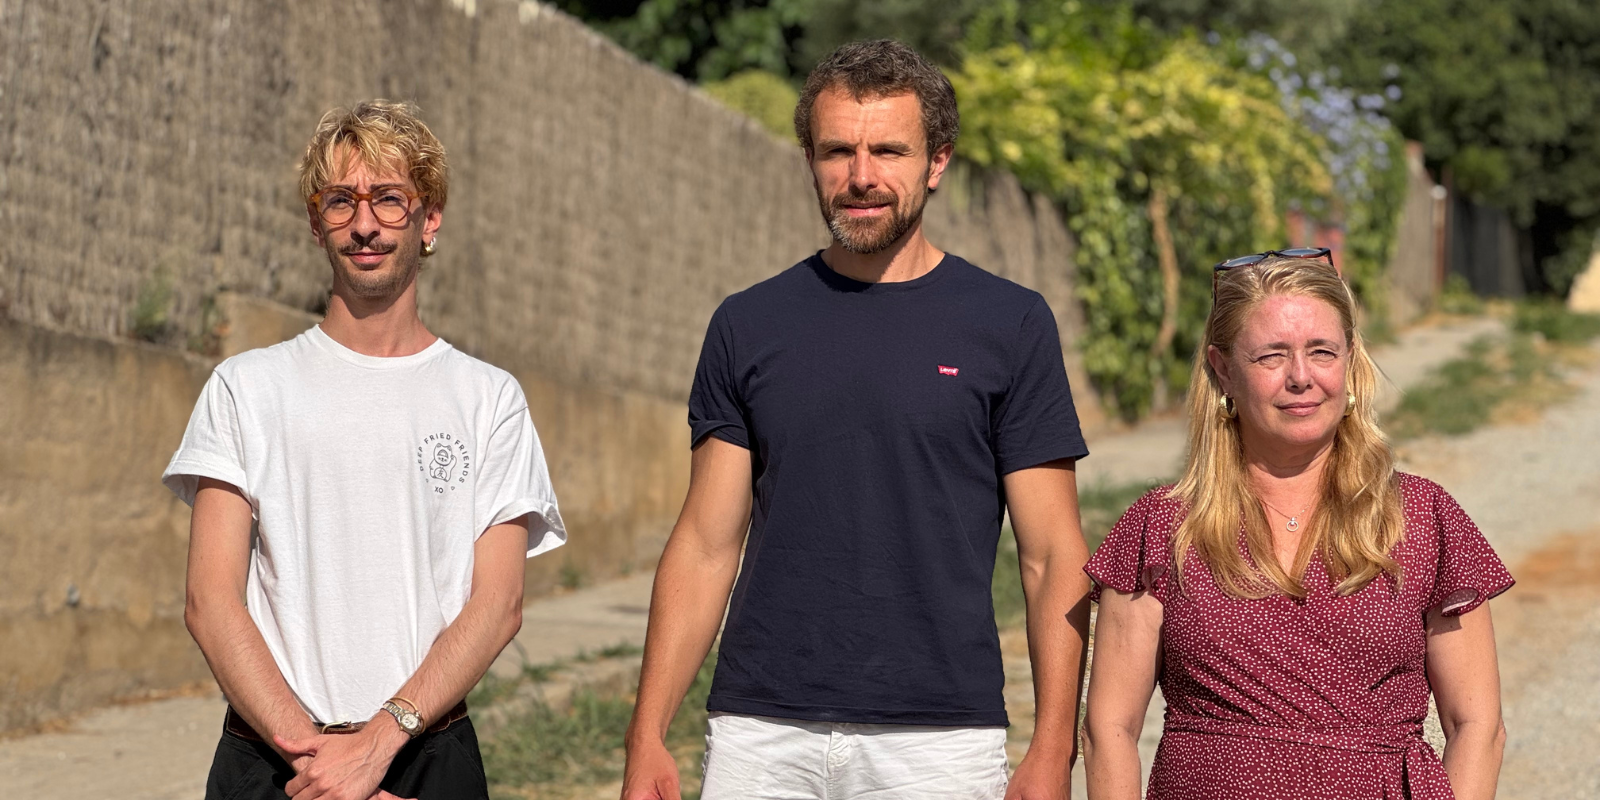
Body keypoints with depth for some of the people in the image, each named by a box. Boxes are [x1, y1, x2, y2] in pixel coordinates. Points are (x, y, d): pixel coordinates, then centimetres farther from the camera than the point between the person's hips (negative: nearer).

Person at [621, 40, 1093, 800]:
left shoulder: (1010, 324, 1)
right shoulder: (749, 324, 7)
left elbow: (1053, 558, 0)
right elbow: (706, 545, 7)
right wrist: (647, 736, 0)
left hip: (939, 738, -2)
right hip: (761, 735, 2)